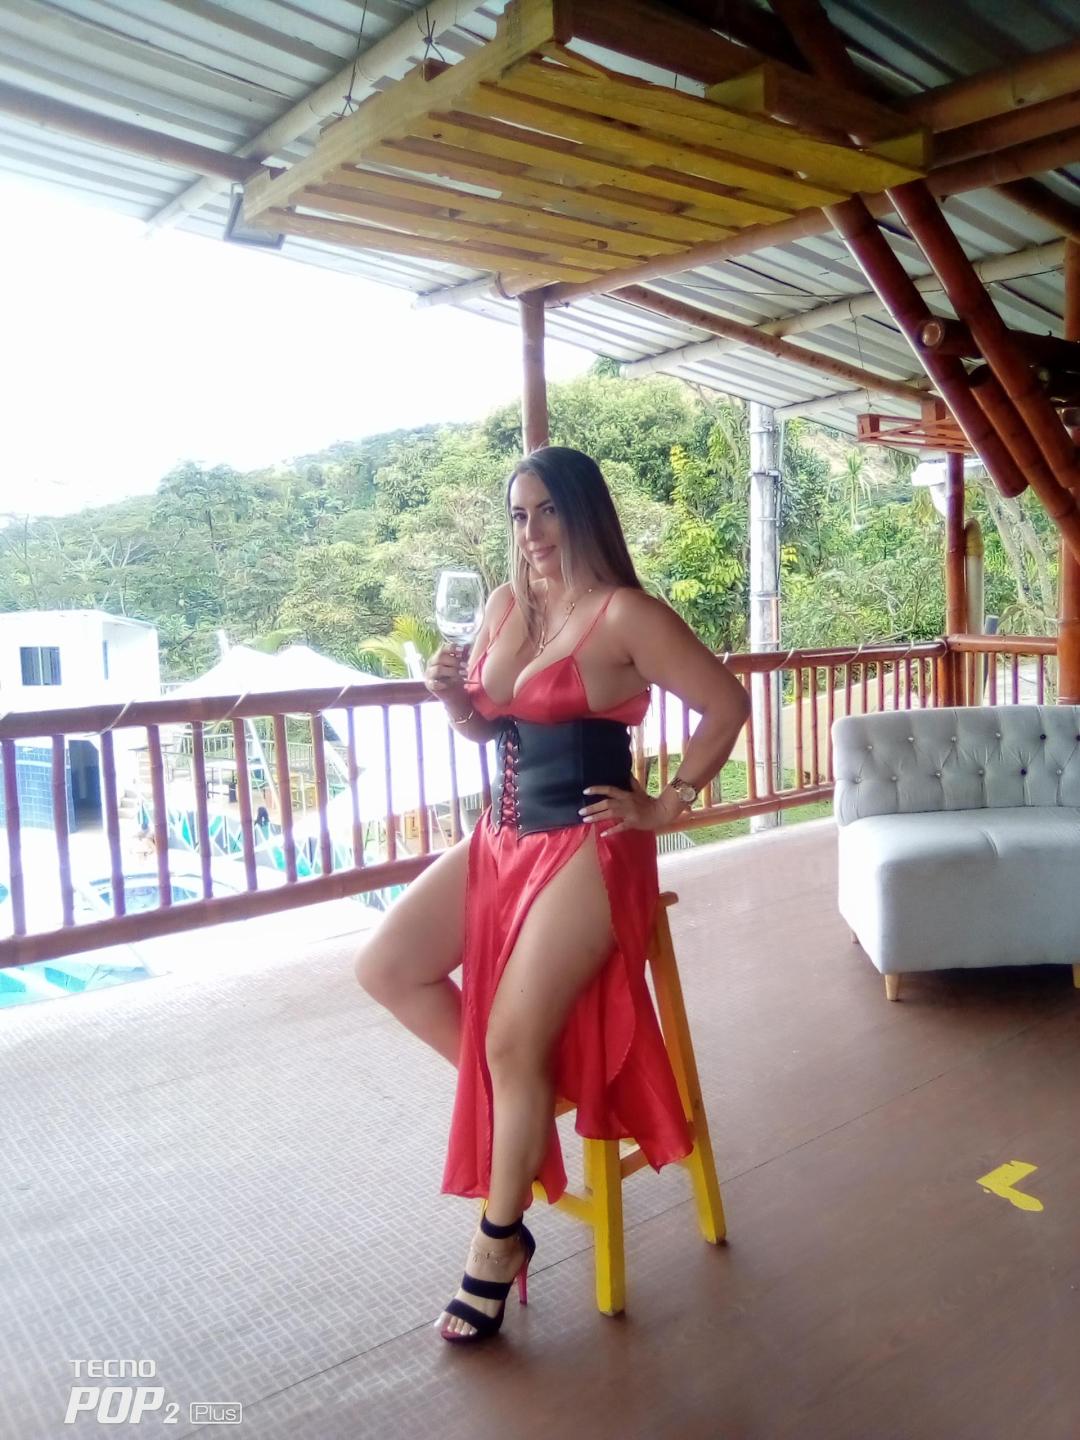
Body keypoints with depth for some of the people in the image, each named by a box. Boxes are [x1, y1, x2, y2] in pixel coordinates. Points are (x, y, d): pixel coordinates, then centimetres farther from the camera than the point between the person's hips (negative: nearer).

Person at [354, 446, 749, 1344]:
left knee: (514, 1041, -8)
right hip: (502, 838, 8)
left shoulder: (626, 614, -12)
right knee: (386, 969, 1)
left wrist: (667, 806, -8)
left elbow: (728, 704, -10)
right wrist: (451, 693, -5)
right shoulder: (505, 605, 8)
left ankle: (498, 1246, 15)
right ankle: (503, 1092, 18)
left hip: (588, 850, -8)